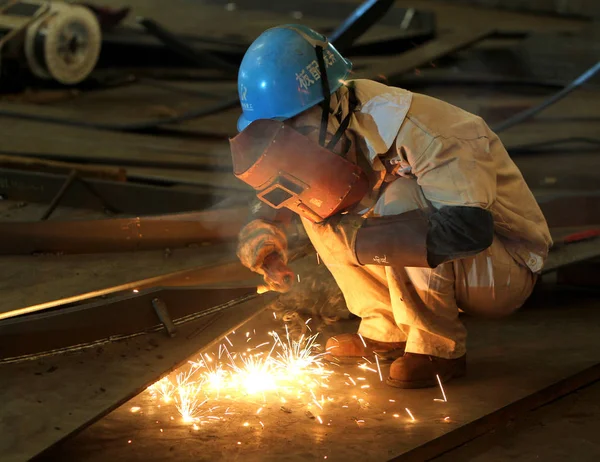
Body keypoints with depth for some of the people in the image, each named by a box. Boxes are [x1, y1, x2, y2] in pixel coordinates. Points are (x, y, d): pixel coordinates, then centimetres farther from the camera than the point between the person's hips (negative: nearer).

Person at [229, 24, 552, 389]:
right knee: (318, 206, -5)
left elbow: (469, 229, -44)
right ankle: (387, 332, 5)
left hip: (507, 269, -7)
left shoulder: (414, 130, -32)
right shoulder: (332, 125, -8)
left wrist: (355, 239, -37)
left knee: (401, 198, -33)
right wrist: (261, 225, -8)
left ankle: (440, 348, -16)